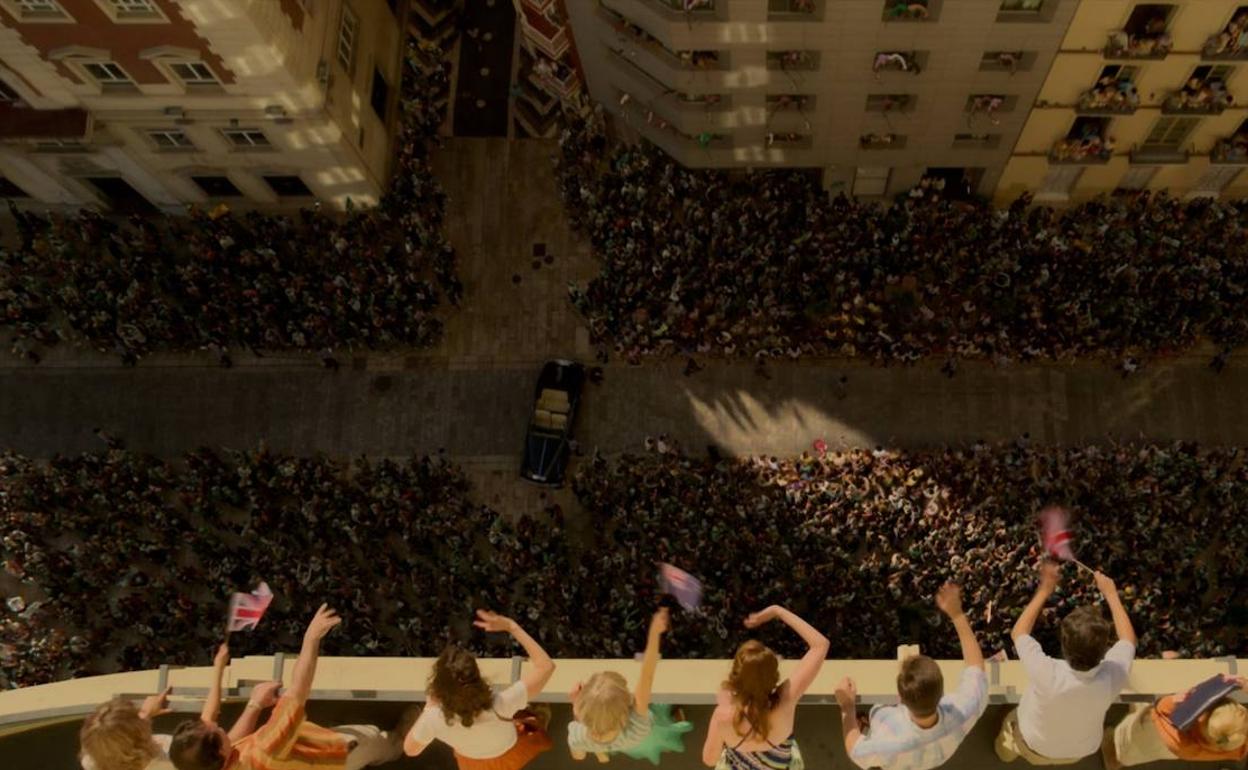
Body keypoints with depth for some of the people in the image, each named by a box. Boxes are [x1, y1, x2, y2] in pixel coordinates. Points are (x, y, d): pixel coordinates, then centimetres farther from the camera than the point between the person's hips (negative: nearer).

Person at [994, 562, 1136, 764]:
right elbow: (1128, 639, -13)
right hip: (1081, 751, 2)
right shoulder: (1112, 676, -37)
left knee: (1012, 719, 30)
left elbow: (1018, 633, -24)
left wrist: (1044, 590, -19)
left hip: (1036, 749, -2)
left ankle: (1009, 750, 58)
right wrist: (1111, 593, -7)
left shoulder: (1049, 675, -45)